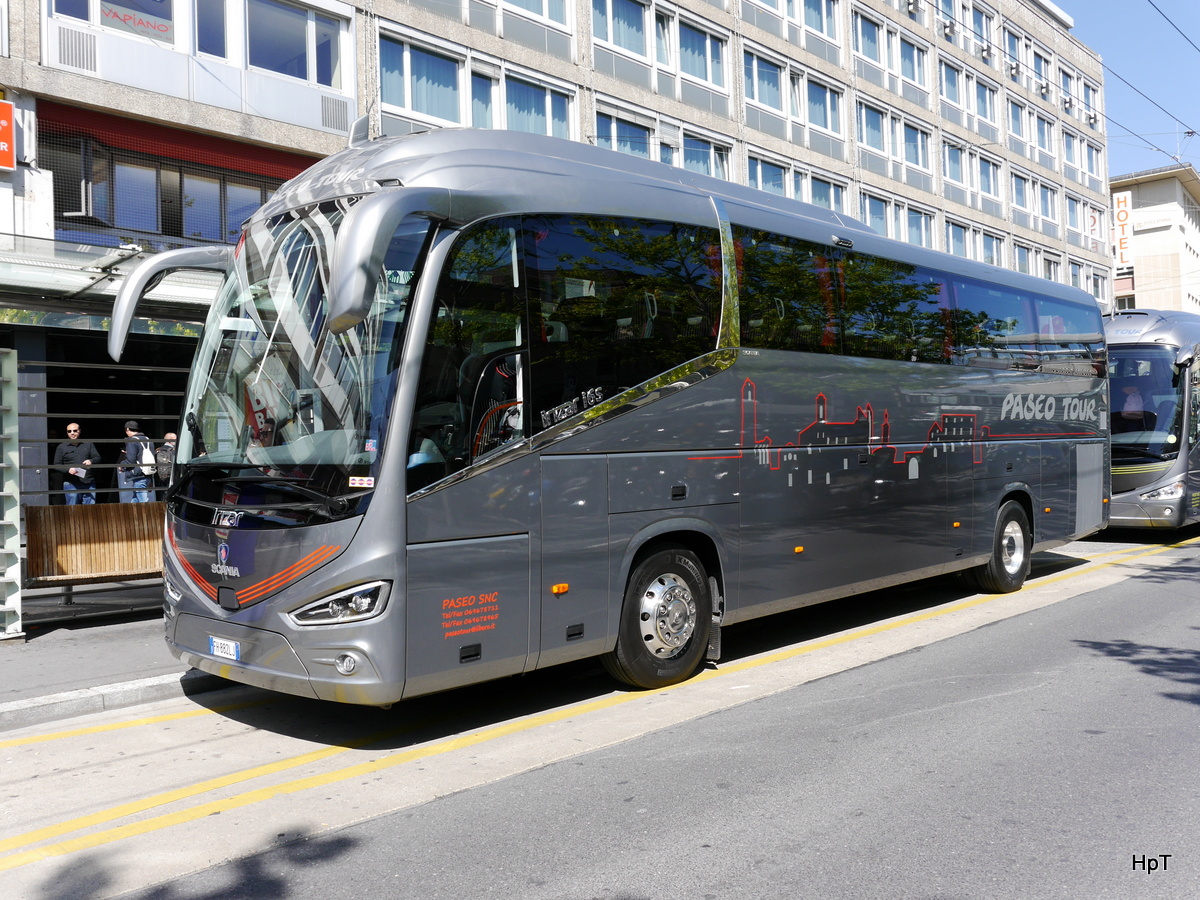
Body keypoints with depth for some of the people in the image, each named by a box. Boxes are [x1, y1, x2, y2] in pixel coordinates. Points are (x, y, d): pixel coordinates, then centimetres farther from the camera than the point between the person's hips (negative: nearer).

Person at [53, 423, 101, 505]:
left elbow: (98, 458, 13)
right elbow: (57, 465, 5)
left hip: (89, 483, 2)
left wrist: (91, 461, -11)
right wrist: (68, 469, -14)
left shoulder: (88, 444, 14)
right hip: (71, 485, -2)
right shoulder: (61, 447, 8)